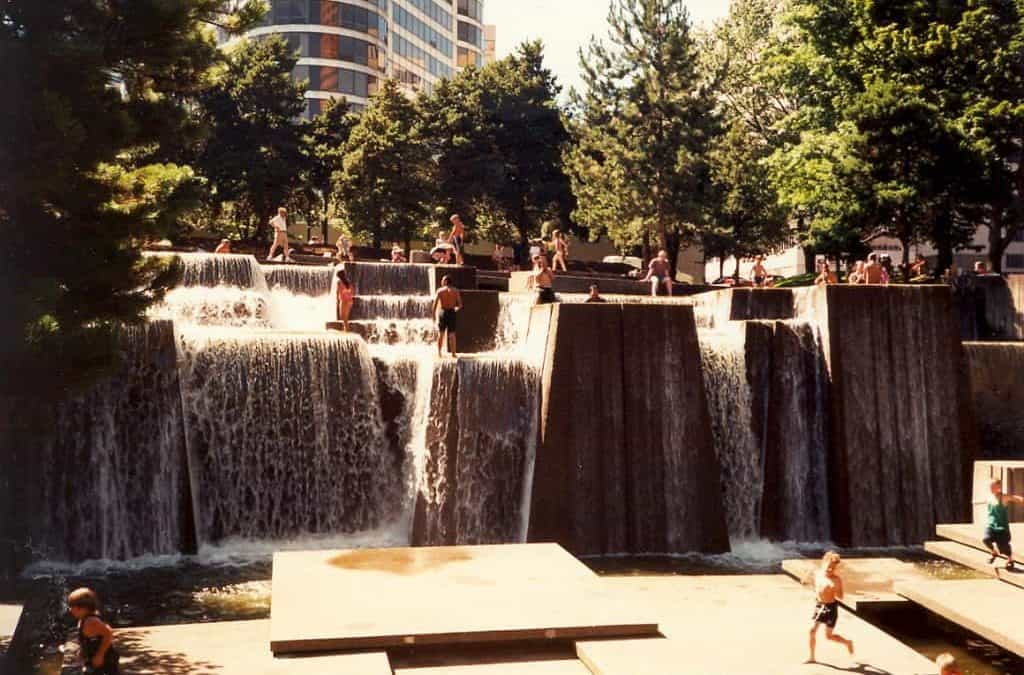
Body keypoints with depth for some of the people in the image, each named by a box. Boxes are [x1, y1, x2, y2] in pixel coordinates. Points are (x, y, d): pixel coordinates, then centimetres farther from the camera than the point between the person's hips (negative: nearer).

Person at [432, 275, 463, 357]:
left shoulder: (440, 290, -2)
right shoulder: (455, 291, 0)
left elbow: (435, 304, -7)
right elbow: (460, 305, 0)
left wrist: (434, 316, 3)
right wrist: (456, 308, 22)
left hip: (442, 312, 0)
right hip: (451, 313, 0)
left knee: (440, 334, 11)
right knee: (452, 334, 7)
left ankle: (439, 353, 8)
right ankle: (453, 353, 5)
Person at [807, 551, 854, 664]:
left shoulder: (837, 579, -16)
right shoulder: (817, 574, -2)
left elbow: (841, 597, -16)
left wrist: (835, 590, -30)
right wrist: (816, 594, 6)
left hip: (831, 607, -4)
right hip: (819, 605, 5)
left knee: (829, 636, 3)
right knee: (812, 630, -1)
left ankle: (848, 642, 30)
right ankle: (811, 657, 12)